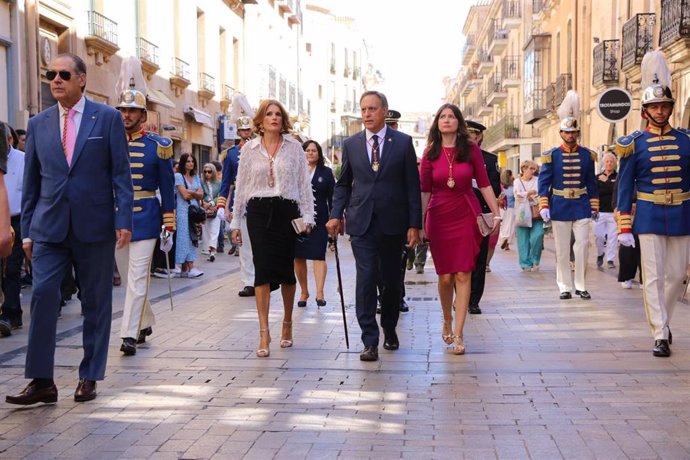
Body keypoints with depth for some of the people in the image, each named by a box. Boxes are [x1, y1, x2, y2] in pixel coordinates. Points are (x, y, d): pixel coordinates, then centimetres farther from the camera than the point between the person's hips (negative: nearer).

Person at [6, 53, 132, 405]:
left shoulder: (107, 118, 1)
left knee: (96, 303, 6)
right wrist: (27, 230, 9)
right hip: (49, 227, 2)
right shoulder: (38, 124, 9)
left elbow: (121, 174, -1)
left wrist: (123, 220, -9)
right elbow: (31, 181, 12)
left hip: (94, 226, -2)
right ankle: (41, 380, -2)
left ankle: (89, 377, 18)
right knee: (42, 294, -9)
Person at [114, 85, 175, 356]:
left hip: (145, 218, -3)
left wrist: (169, 223, -1)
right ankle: (145, 323, 30)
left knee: (137, 278, -7)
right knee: (129, 277, 13)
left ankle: (130, 334, -5)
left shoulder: (157, 146, -2)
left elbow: (167, 187, 2)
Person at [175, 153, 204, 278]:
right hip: (183, 211, -6)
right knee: (185, 238, -7)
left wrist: (191, 193, -10)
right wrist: (196, 192, 2)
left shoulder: (196, 177, 17)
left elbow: (201, 195, 7)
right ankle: (190, 268, -11)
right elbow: (184, 195, -12)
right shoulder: (178, 176, -3)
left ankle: (184, 268, 4)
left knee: (192, 238, 3)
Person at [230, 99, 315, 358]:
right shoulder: (250, 148, 6)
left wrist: (307, 216, -2)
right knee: (262, 270, -7)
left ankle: (287, 323, 26)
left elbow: (304, 184, 6)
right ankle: (264, 333, -5)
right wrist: (235, 222, 8)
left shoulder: (294, 147, 5)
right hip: (259, 212, 0)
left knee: (286, 269, 6)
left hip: (286, 211, 0)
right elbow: (241, 186, 9)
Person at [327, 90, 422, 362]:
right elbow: (343, 183, 14)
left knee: (392, 279, 11)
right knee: (365, 279, -7)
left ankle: (389, 329, 32)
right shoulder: (351, 144, 7)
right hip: (362, 223, 0)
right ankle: (370, 341, -3)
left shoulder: (403, 142, 1)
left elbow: (412, 185, 0)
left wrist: (414, 224, -4)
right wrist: (336, 214, 0)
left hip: (393, 222, 0)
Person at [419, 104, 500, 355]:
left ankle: (458, 334, -1)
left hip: (466, 216, -1)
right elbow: (424, 190, 4)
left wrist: (496, 214, -3)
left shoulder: (471, 149, 0)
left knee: (463, 275, -4)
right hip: (439, 217, 1)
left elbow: (484, 184, 1)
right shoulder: (430, 153, 2)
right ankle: (447, 322, 29)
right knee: (445, 276, 4)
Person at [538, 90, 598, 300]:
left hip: (581, 207, 1)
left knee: (582, 245, -2)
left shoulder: (587, 155, 5)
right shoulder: (551, 156, -2)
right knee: (562, 249, 4)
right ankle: (565, 287, 11)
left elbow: (592, 183, 10)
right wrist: (543, 206, -10)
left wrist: (594, 207, 8)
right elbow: (543, 182, -2)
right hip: (559, 207, -1)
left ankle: (581, 285, 9)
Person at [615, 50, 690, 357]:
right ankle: (661, 335, 0)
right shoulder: (634, 144, -1)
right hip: (649, 216, -2)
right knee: (653, 276, -4)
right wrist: (624, 227, -4)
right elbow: (625, 187, 0)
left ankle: (660, 320, 30)